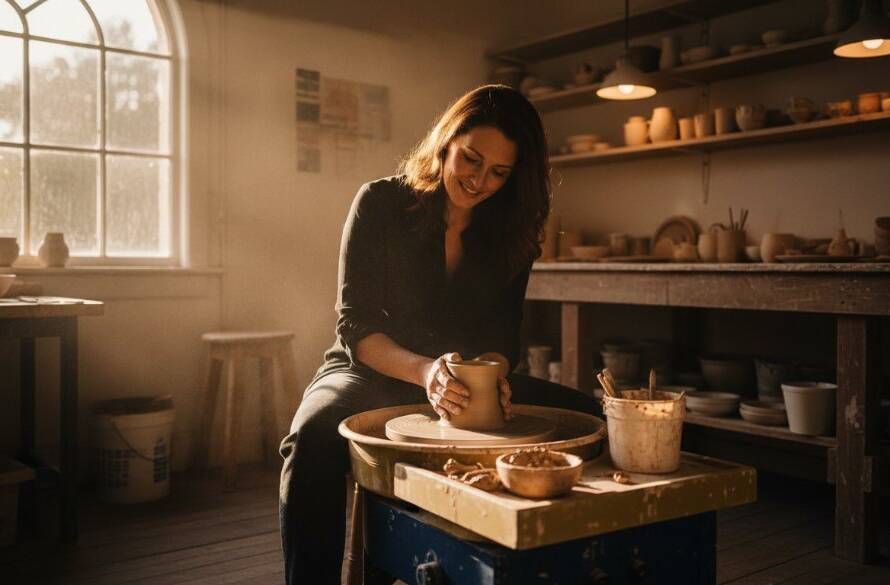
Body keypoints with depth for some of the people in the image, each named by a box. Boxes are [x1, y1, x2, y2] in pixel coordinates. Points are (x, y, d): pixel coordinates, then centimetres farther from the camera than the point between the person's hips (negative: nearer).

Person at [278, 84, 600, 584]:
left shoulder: (512, 230, 1)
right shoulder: (381, 203, -9)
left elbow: (503, 335, -1)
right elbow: (356, 324, -14)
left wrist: (493, 374, -26)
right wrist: (424, 371, -33)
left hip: (466, 379, 4)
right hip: (373, 373, -3)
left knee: (587, 415, -16)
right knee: (315, 434, -37)